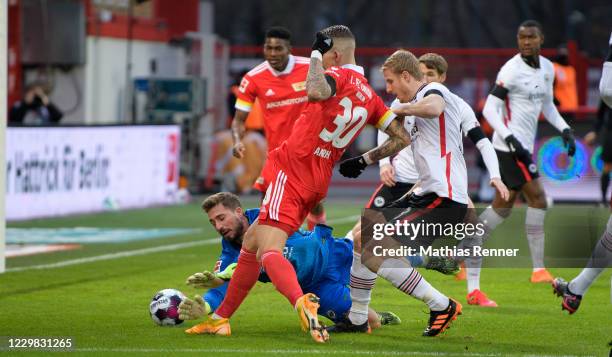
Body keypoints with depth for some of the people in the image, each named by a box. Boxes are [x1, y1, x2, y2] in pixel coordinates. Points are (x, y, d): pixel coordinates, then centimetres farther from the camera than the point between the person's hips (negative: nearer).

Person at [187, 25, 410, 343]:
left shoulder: (339, 76, -11)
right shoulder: (370, 96, 13)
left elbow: (316, 91, -35)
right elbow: (401, 138, 18)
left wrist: (316, 55, -19)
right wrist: (364, 161, 23)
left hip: (291, 170, -9)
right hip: (318, 183, 9)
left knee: (268, 251, -19)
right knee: (251, 242, 21)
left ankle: (302, 302, -45)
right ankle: (221, 317, 26)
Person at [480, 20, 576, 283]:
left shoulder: (547, 68, 10)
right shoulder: (512, 70, -14)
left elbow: (547, 105, 24)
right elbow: (489, 109, -16)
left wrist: (565, 130, 10)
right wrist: (511, 139, -25)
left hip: (523, 146, 9)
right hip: (511, 145, -9)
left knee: (503, 205, 10)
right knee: (537, 199, -10)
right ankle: (539, 271, -8)